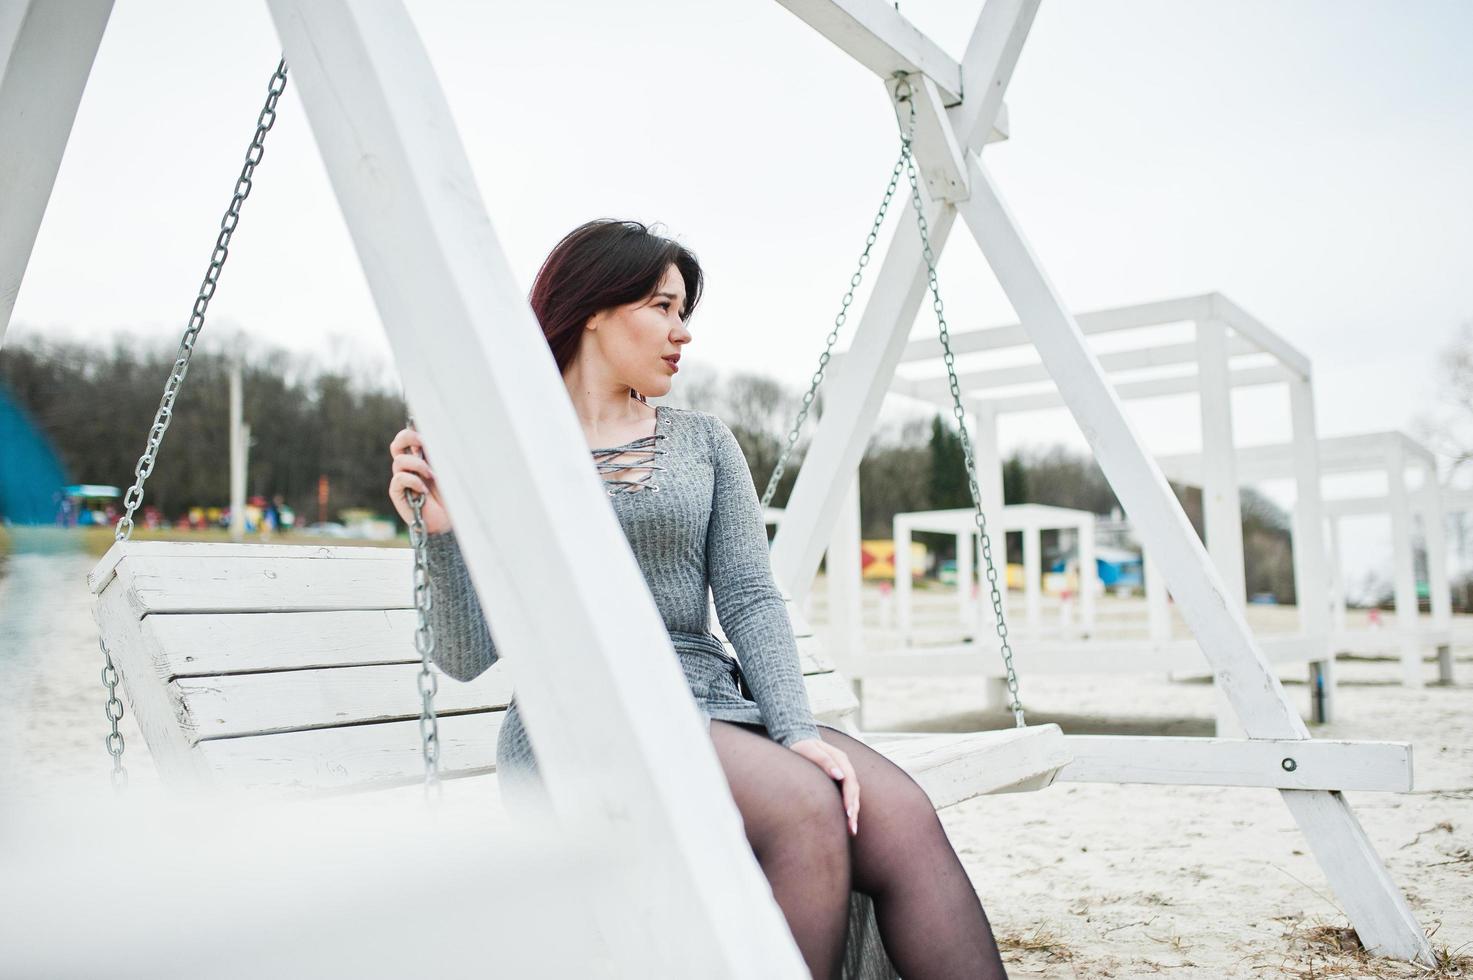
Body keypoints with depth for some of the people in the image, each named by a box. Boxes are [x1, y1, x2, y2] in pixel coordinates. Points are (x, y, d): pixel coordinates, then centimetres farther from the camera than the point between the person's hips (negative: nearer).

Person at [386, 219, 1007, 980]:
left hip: (713, 706, 4)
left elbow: (750, 598, 4)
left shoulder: (705, 442, 14)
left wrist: (796, 730, -11)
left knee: (899, 816, -22)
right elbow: (469, 659, 0)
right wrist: (442, 532, -16)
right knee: (805, 807, -29)